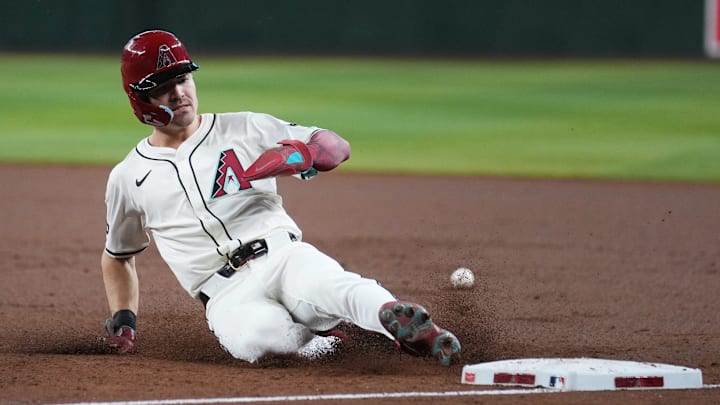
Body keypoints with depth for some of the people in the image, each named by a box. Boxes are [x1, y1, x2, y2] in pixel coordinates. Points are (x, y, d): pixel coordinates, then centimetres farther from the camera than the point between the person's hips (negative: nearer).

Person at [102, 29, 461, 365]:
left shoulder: (243, 129, 13)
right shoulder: (127, 178, 16)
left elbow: (337, 146, 9)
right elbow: (118, 256, 31)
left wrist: (304, 154, -14)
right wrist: (122, 317, 15)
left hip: (280, 255, 0)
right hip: (227, 294, 0)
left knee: (330, 285, -38)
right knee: (255, 336, -39)